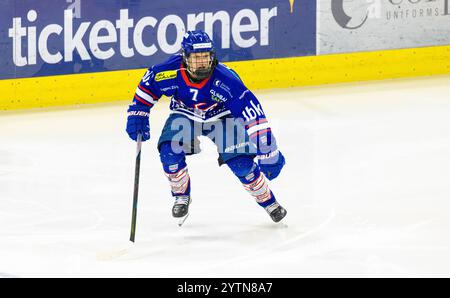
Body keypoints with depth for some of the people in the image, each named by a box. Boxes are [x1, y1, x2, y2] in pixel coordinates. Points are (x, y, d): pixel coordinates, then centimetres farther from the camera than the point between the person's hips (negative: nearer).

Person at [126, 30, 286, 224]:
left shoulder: (226, 80, -35)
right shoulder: (171, 72, -28)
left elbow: (253, 114, -35)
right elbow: (148, 84, -5)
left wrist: (269, 152, -37)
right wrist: (137, 114, -6)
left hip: (221, 117, -2)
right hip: (185, 116, 2)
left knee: (240, 162, -17)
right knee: (169, 152, -22)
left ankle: (268, 201, 8)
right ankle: (182, 196, 5)